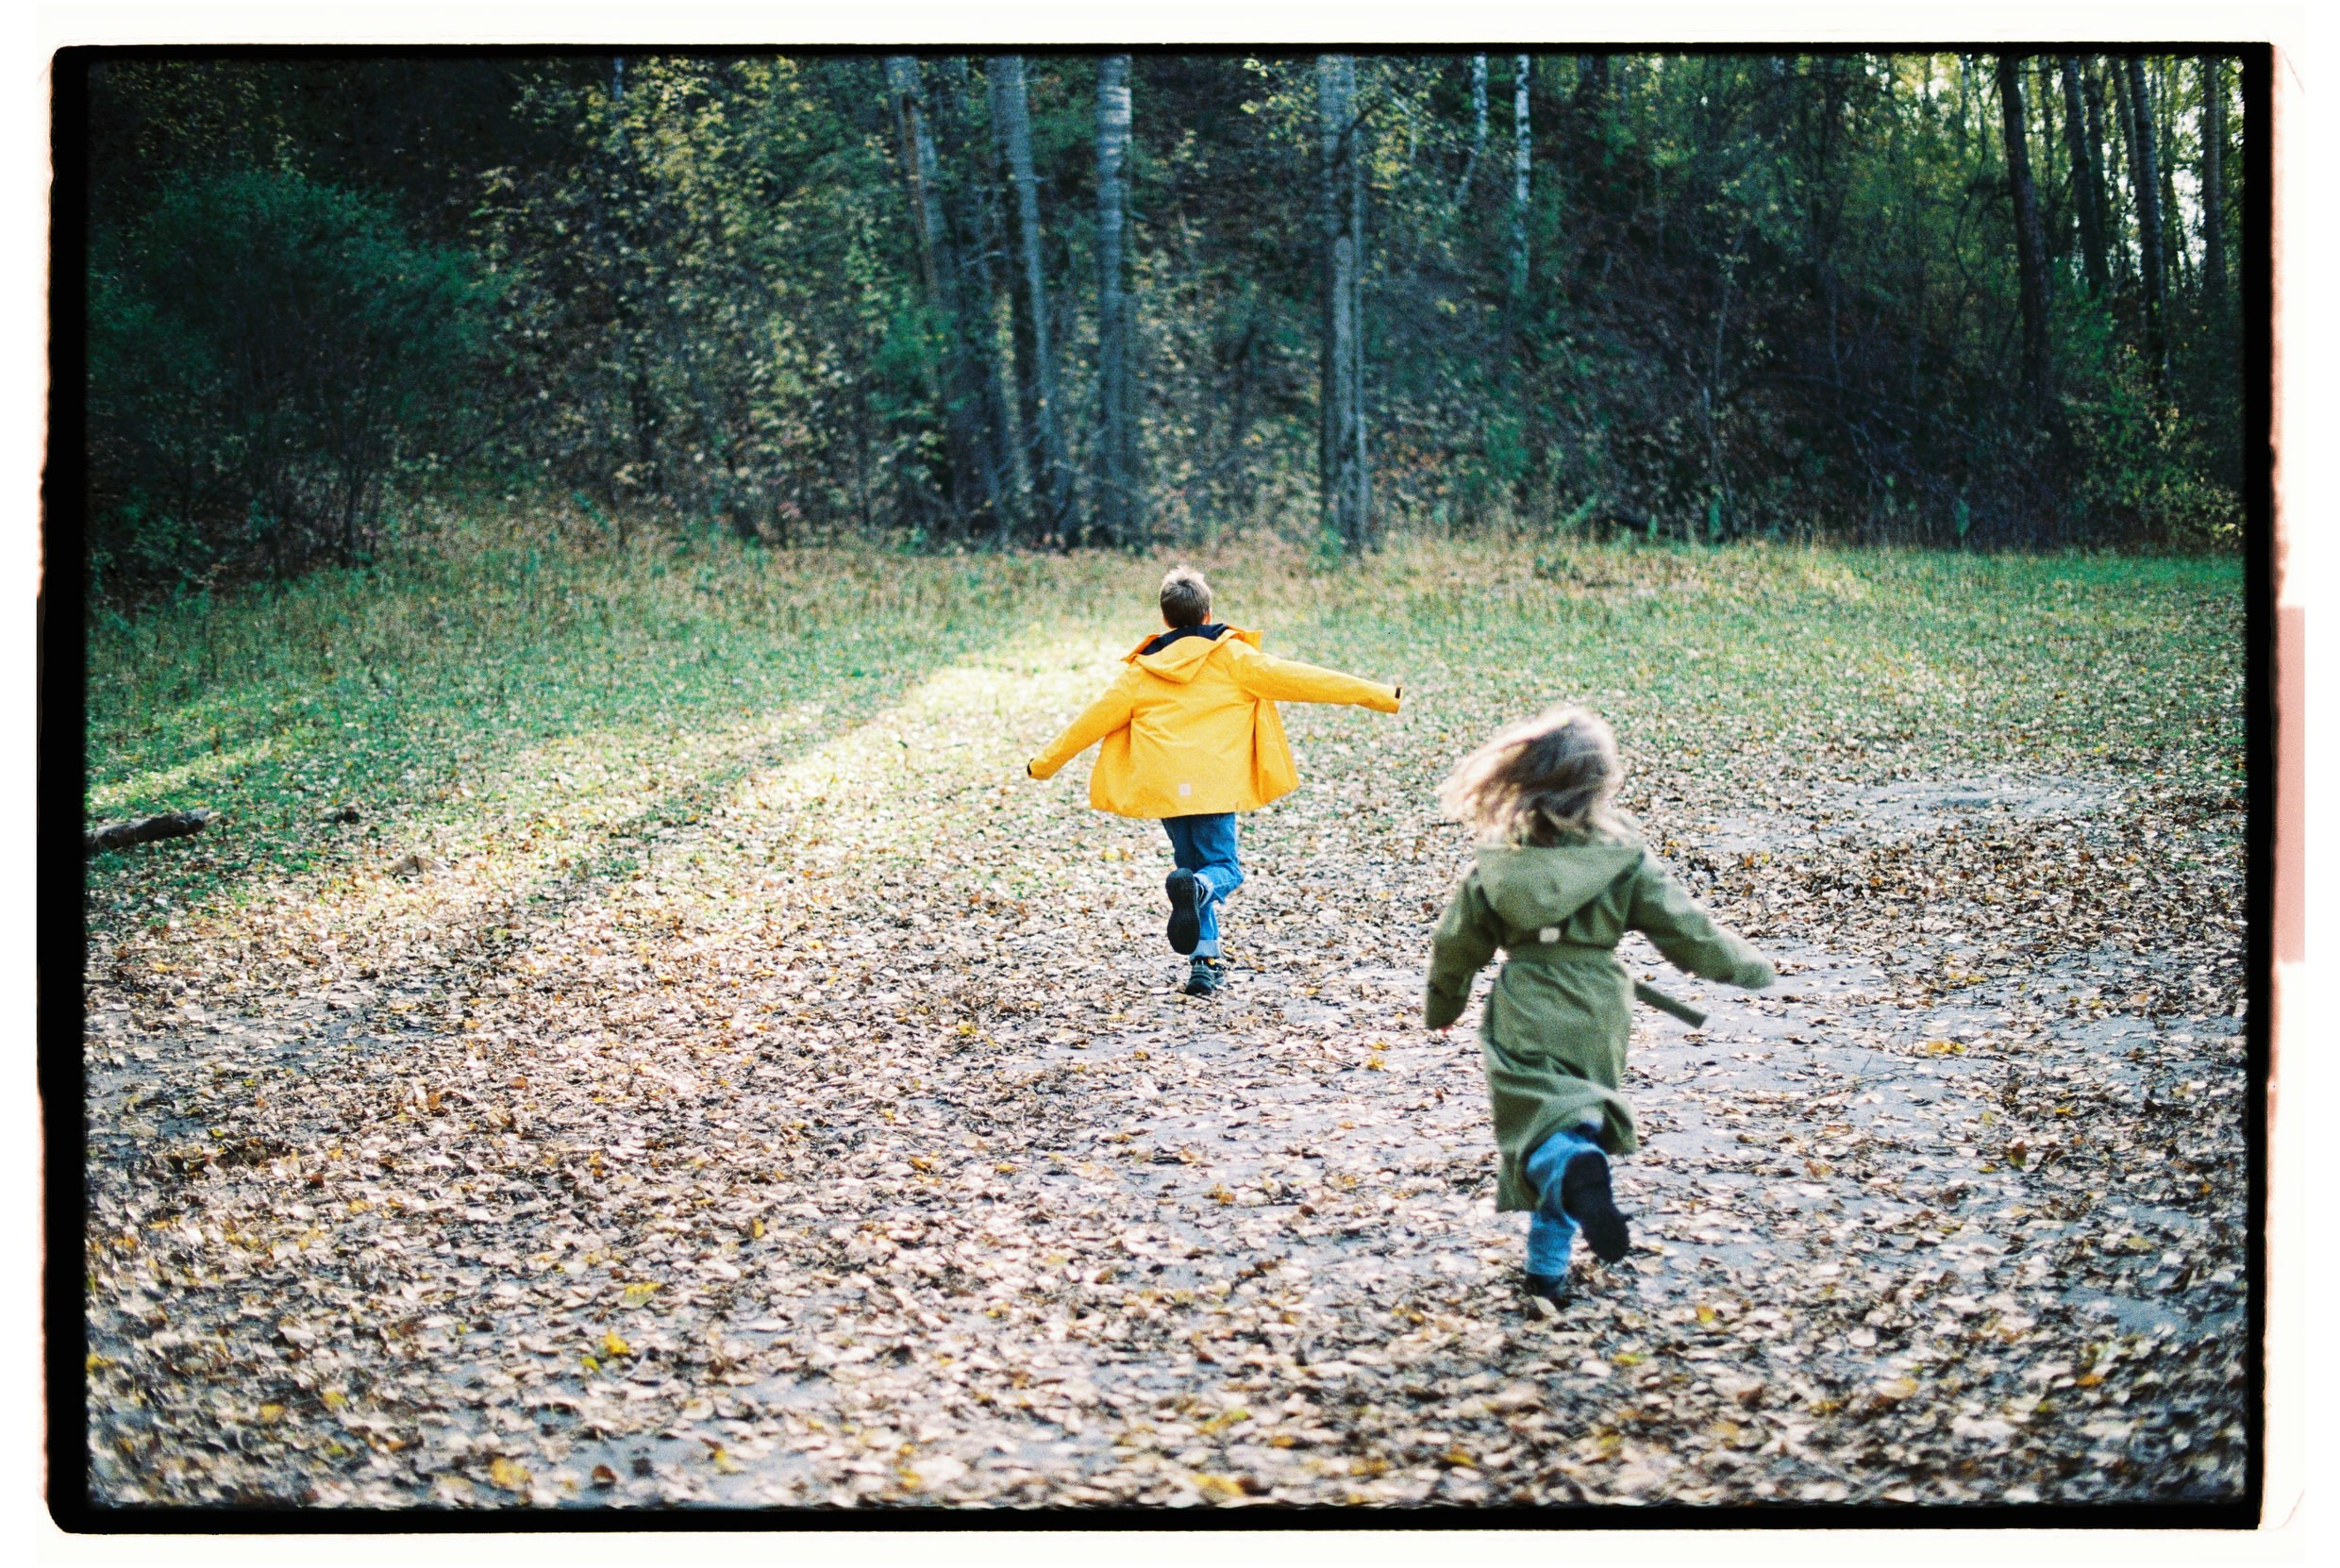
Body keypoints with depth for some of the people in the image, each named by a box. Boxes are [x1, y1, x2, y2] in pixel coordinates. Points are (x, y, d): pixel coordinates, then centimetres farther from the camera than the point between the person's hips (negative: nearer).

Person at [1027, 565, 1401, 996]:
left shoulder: (1142, 670, 11)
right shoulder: (1231, 657, 4)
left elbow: (1095, 718, 16)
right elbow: (1295, 679, 1)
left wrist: (1045, 762, 29)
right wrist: (1375, 694, 3)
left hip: (1163, 786, 3)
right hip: (1213, 785, -3)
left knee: (1190, 864, 19)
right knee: (1223, 868, 5)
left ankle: (1207, 960, 10)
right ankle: (1196, 886, -32)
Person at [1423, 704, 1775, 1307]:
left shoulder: (1498, 855, -3)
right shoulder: (1622, 852, -7)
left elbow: (1457, 941, 6)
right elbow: (1683, 927, -3)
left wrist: (1441, 1006, 24)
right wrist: (1748, 966, 14)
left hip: (1523, 1012, 0)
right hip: (1596, 1015, 1)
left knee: (1540, 1124, 1)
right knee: (1579, 1118, 17)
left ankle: (1575, 1169, -37)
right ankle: (1549, 1267, 20)